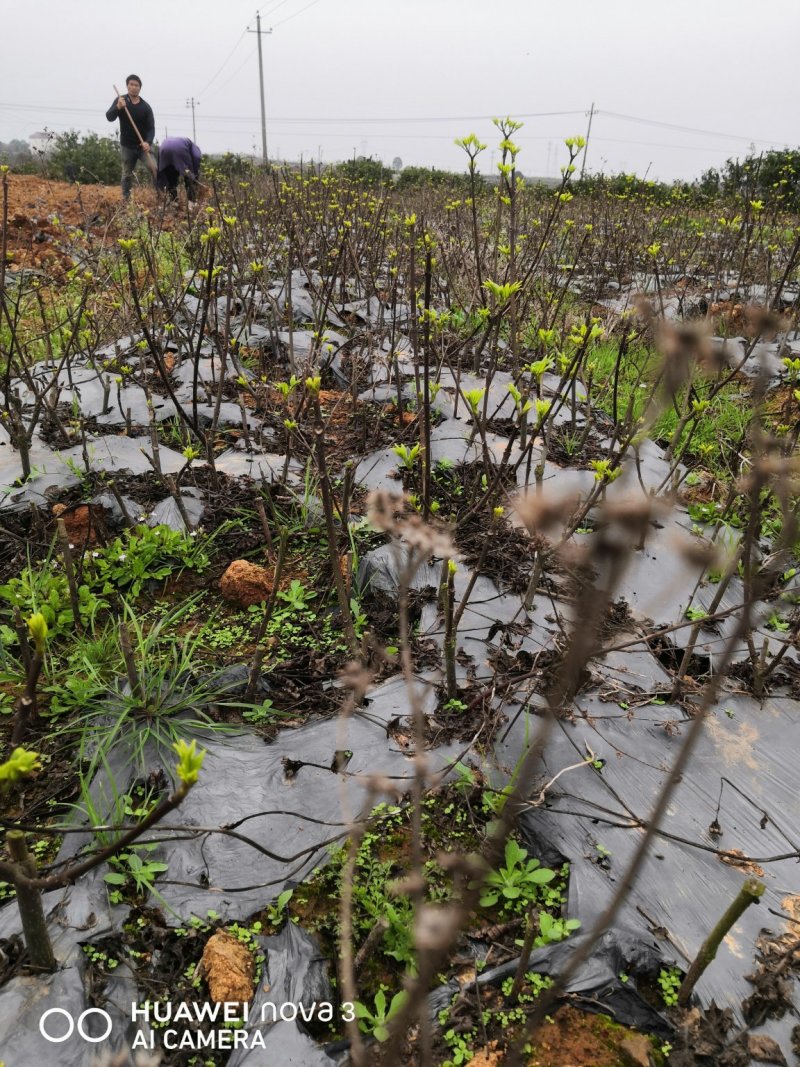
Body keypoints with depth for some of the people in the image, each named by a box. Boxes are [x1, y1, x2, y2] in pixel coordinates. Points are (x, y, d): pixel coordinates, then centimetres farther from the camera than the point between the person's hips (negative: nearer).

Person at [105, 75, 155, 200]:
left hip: (143, 145, 0)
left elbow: (151, 127, -5)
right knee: (127, 175, 6)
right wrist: (118, 107, -32)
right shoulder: (120, 100, -2)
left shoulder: (146, 106, -1)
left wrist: (148, 142, -25)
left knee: (155, 169, -20)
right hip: (127, 146, 0)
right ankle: (125, 199, 16)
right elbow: (109, 117, -12)